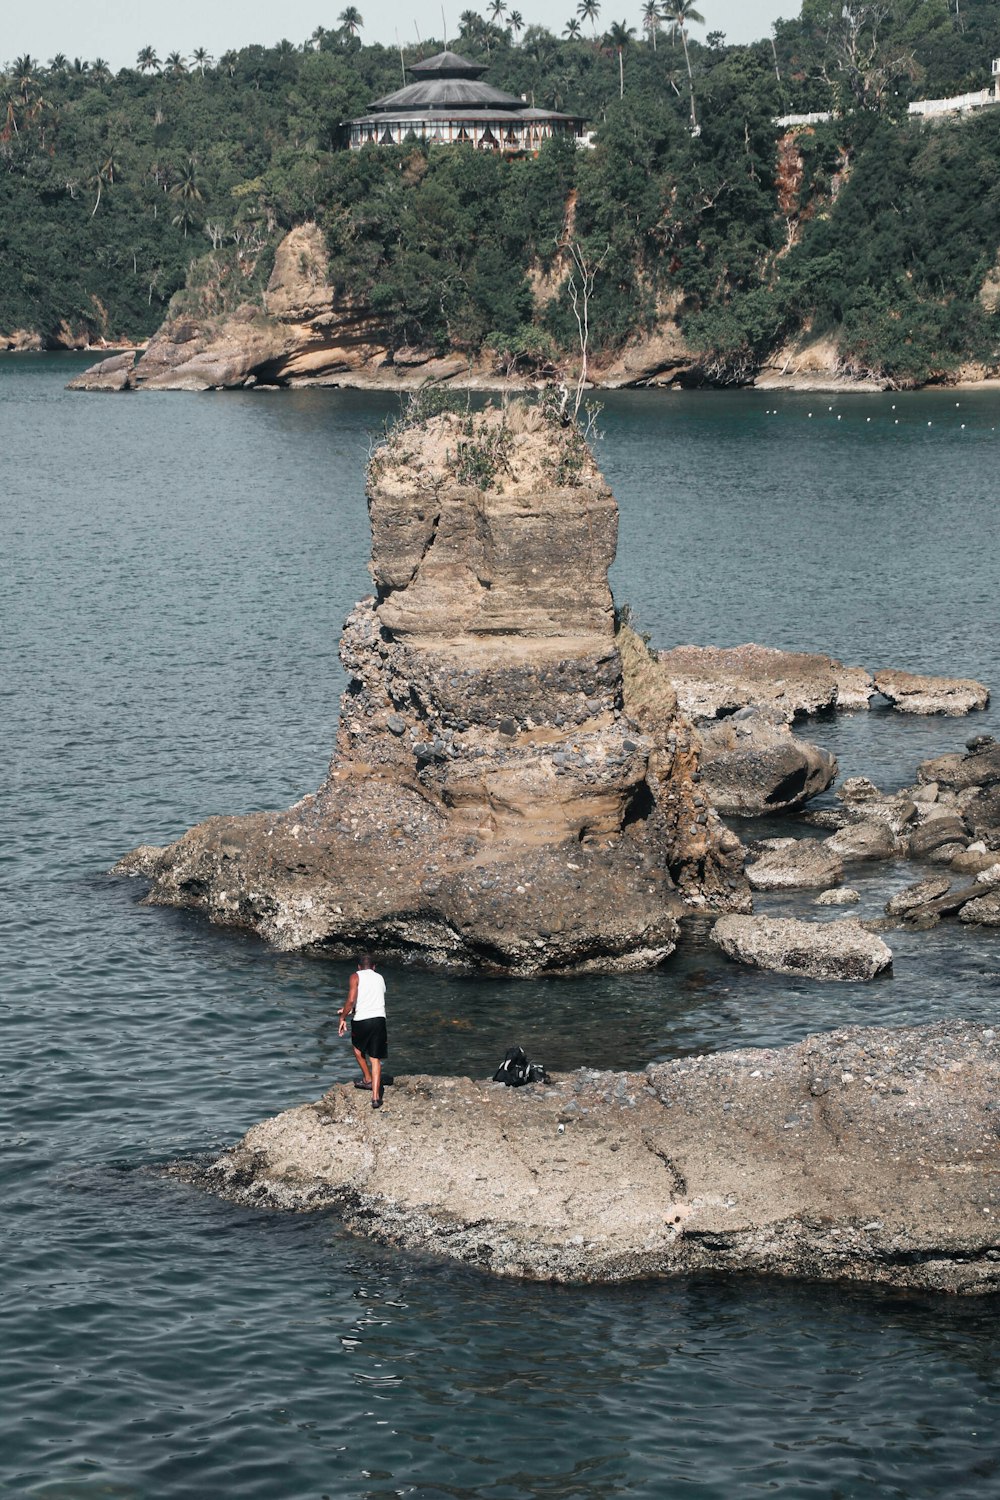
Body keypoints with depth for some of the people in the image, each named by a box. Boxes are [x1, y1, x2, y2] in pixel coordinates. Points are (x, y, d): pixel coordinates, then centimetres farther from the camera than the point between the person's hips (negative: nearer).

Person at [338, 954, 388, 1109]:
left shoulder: (356, 977, 2)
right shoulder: (380, 978, 19)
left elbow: (351, 1000, -12)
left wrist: (343, 1018, 0)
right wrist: (349, 1010, 36)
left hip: (361, 1020, -3)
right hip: (379, 1019, 3)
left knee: (358, 1048, 28)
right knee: (375, 1059, 6)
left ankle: (367, 1079, 36)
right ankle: (376, 1097, -2)